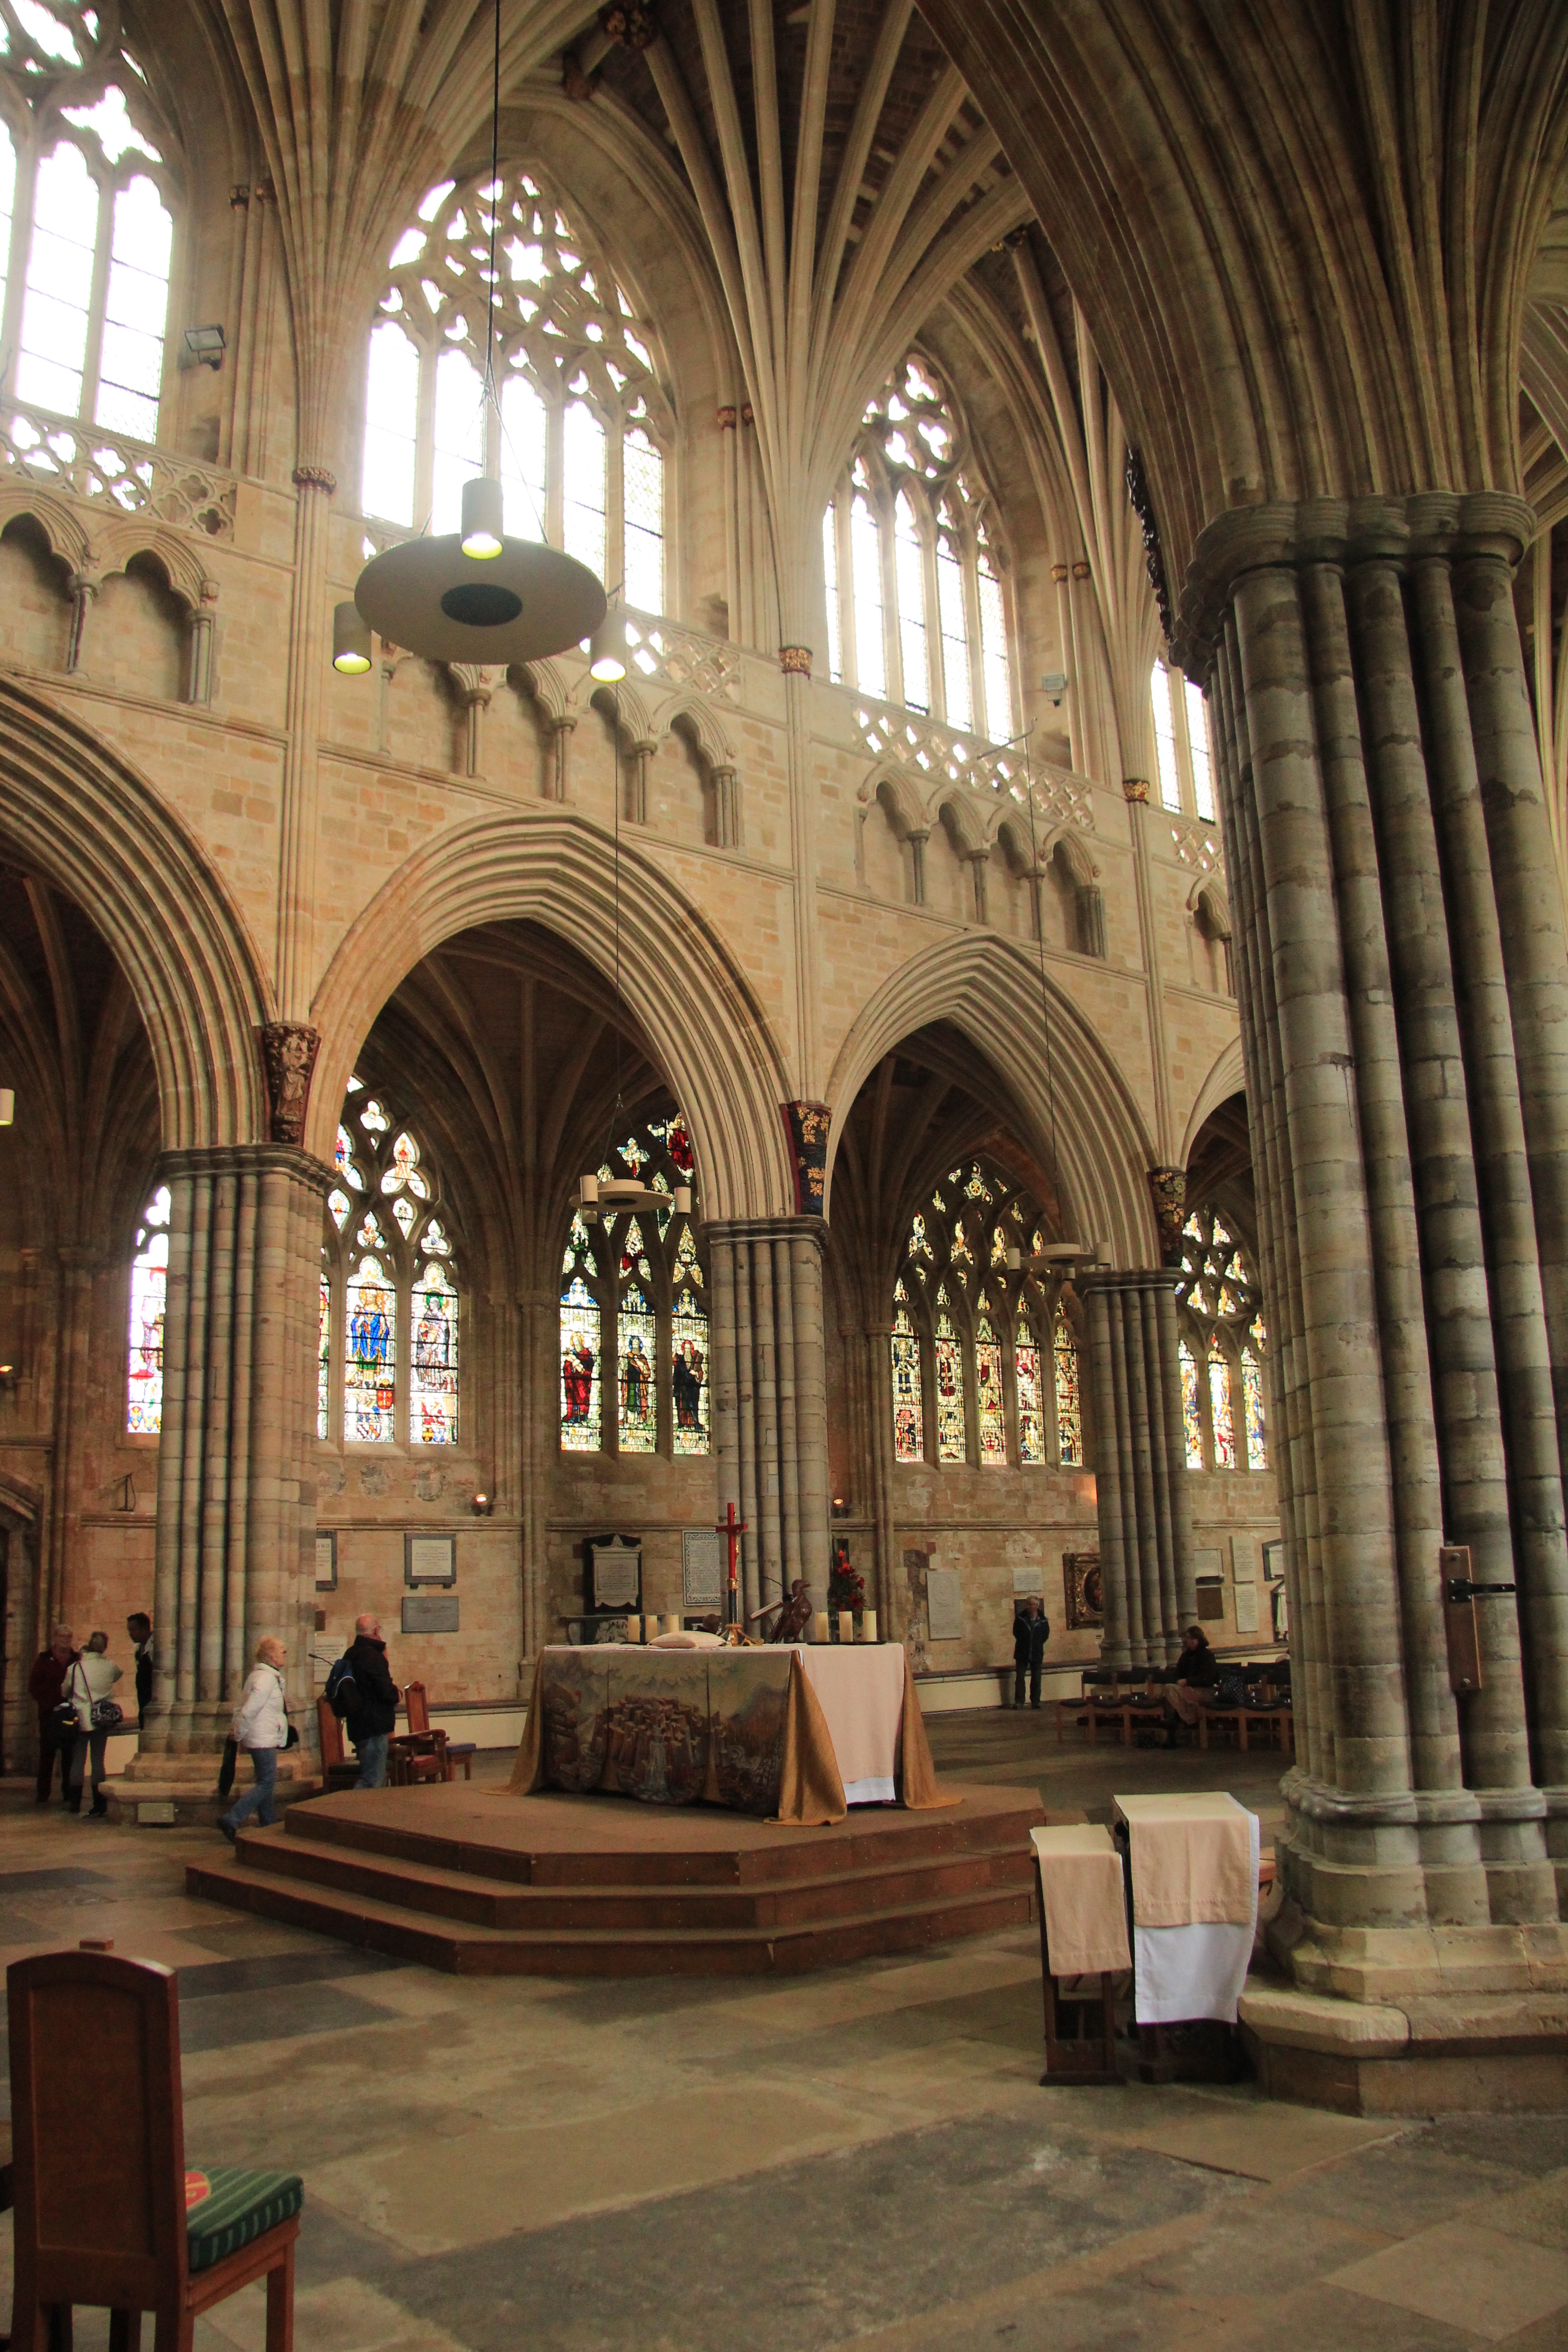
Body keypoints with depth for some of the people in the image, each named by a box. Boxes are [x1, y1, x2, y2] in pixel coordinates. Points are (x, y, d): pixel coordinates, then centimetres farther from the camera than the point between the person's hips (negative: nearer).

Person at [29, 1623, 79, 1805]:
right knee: (47, 1754, 3)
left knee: (70, 1755, 2)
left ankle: (69, 1794, 8)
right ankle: (43, 1795, 9)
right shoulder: (44, 1659, 5)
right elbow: (34, 1686, 2)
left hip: (72, 1714, 1)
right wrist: (47, 1705, -9)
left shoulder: (78, 1661, 8)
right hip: (50, 1714, -1)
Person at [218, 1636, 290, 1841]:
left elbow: (242, 1706, 17)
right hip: (263, 1739, -10)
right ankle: (231, 1820, -12)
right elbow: (249, 1711, -24)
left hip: (262, 1739, 10)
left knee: (265, 1782, 15)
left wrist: (236, 1730, 11)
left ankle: (269, 1825, 22)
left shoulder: (258, 1675, 14)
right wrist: (238, 1735, -14)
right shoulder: (266, 1679, -19)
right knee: (266, 1783, -9)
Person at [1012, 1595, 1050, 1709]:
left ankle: (1036, 1701, 15)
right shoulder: (1021, 1618, -4)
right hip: (1022, 1653, 0)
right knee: (1020, 1678, -1)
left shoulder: (1043, 1620, -4)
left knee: (1036, 1679, 6)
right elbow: (1016, 1632, 8)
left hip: (1037, 1654, 0)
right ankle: (1019, 1701, 4)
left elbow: (1046, 1635, 8)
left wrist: (1038, 1644, 3)